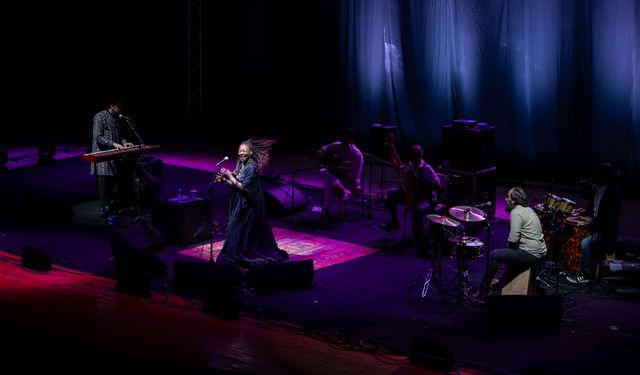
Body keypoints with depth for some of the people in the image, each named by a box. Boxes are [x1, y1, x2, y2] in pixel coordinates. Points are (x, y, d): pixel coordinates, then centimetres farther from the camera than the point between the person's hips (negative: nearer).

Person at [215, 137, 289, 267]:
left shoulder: (251, 167, -19)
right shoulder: (242, 164, 8)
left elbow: (243, 187, -22)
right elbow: (235, 184, 11)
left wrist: (230, 176, -18)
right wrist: (224, 180, -4)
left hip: (249, 204, -8)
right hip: (241, 203, 8)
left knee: (241, 229, -3)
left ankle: (239, 256, 5)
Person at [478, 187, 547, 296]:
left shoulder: (516, 212, -15)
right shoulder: (527, 209, 15)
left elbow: (513, 239, -22)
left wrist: (510, 246, -2)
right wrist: (511, 245, 15)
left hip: (530, 254, -10)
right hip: (539, 251, 10)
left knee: (493, 255, -3)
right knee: (509, 251, 33)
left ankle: (483, 290, 4)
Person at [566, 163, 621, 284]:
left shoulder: (613, 195, -20)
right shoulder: (597, 190, 6)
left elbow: (610, 220, -24)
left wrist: (592, 221, -27)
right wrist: (585, 212, 1)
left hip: (606, 233, -9)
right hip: (595, 227, 9)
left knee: (585, 243, -28)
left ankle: (587, 275, -14)